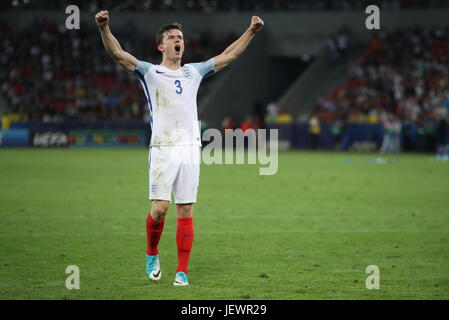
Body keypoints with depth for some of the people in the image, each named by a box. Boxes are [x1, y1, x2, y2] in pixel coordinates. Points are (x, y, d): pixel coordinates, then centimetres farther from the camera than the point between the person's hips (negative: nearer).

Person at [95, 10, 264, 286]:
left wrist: (251, 32, 15)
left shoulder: (194, 72, 16)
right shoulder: (150, 73, 4)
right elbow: (117, 54, -8)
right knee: (160, 207, -11)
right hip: (163, 149, -3)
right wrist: (104, 28, -24)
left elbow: (229, 55, 21)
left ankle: (182, 271, 3)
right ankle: (152, 253, 15)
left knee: (186, 212, 0)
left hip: (190, 148, 3)